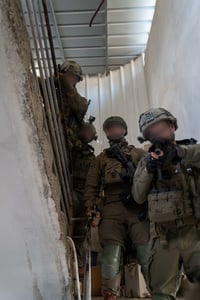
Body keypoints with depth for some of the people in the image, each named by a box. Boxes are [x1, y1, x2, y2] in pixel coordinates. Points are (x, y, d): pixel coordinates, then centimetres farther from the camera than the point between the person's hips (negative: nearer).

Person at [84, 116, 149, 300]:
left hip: (138, 209, 0)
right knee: (111, 258, -8)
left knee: (148, 256, -6)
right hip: (112, 211, 1)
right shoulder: (101, 159, 21)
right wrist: (90, 209, 1)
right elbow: (91, 187, 13)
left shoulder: (139, 154, 19)